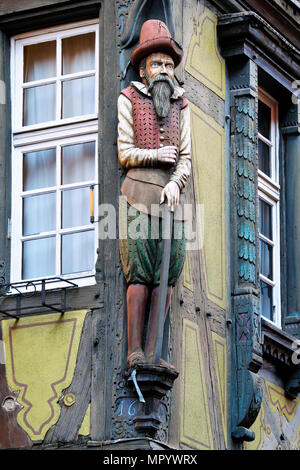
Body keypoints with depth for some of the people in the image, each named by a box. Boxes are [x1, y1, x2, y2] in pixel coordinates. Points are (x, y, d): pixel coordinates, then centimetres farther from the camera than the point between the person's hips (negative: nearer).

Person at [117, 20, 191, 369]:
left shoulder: (181, 106, 18)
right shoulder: (129, 99, 6)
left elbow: (186, 157, 11)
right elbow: (125, 153, 0)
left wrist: (176, 183, -7)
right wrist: (158, 156, 0)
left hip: (170, 195, 4)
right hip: (139, 188, -4)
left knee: (167, 273, -4)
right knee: (140, 273, -11)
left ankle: (152, 351, -5)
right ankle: (134, 351, -12)